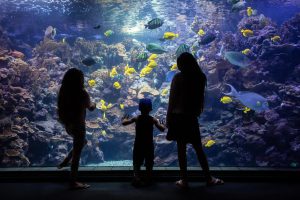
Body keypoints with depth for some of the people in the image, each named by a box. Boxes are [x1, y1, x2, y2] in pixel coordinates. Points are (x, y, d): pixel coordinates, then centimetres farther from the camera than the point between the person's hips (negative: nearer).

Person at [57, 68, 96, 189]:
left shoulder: (64, 92, -2)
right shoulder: (82, 93, -18)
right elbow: (90, 108, -1)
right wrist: (94, 104, 21)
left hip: (68, 124, 7)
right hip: (78, 125, -7)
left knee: (83, 142, 31)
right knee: (77, 153, 4)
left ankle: (65, 162, 32)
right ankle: (73, 182, 13)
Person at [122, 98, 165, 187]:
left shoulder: (136, 118, -6)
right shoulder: (153, 119, -7)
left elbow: (124, 123, -7)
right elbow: (162, 129, -9)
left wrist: (124, 119, 15)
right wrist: (162, 124, 13)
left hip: (138, 144, 0)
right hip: (149, 145, 0)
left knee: (137, 163, 6)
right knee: (149, 163, 15)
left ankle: (136, 178, -12)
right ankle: (148, 179, 16)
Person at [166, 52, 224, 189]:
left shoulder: (178, 77, -8)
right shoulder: (201, 77, 2)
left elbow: (172, 99, -8)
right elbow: (201, 98, 6)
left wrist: (168, 118, -2)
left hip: (178, 116, -3)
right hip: (192, 117, 3)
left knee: (181, 148, 4)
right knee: (198, 147, 13)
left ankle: (184, 180, 10)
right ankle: (209, 178, 18)